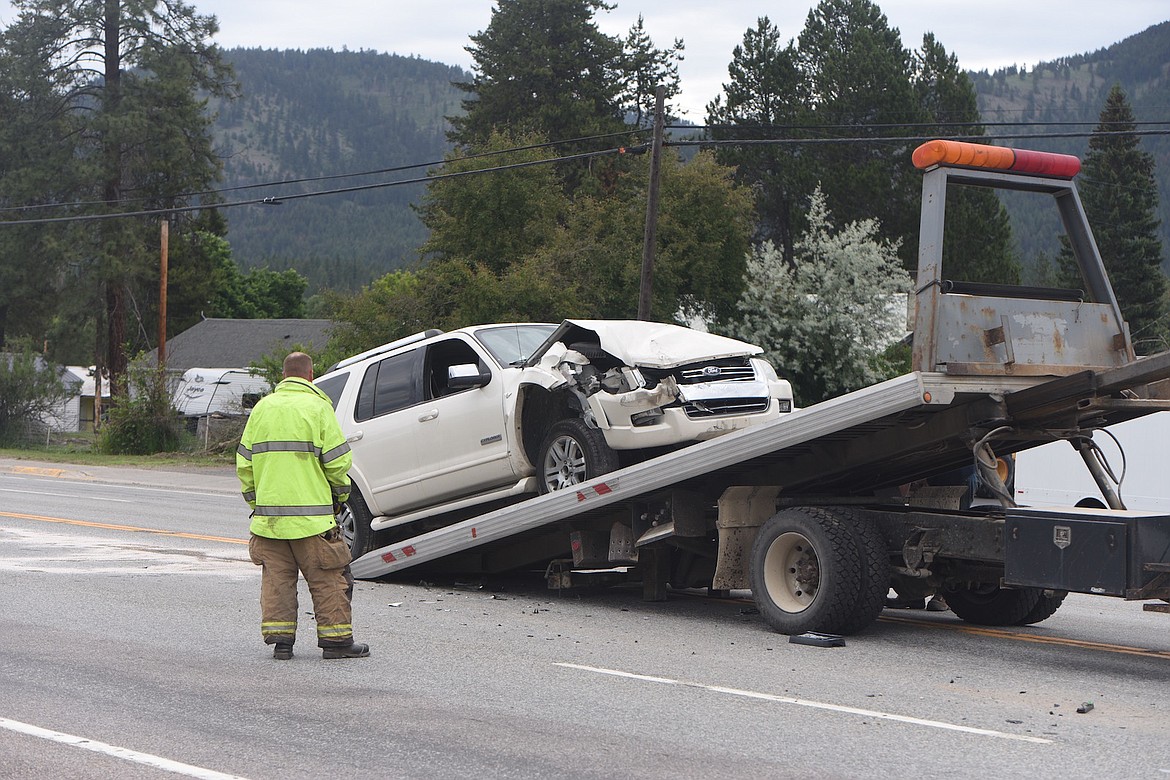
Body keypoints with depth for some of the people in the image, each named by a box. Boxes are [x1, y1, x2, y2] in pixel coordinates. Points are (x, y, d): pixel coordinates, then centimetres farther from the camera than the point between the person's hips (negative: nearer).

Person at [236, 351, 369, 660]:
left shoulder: (262, 408, 9)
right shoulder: (318, 407, -5)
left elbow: (244, 463, 10)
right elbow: (337, 461, -8)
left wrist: (255, 501, 20)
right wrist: (340, 495, 8)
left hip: (268, 513, 4)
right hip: (311, 513, -4)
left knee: (276, 577, 10)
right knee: (328, 578, 3)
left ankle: (279, 638, 9)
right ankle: (336, 640, 6)